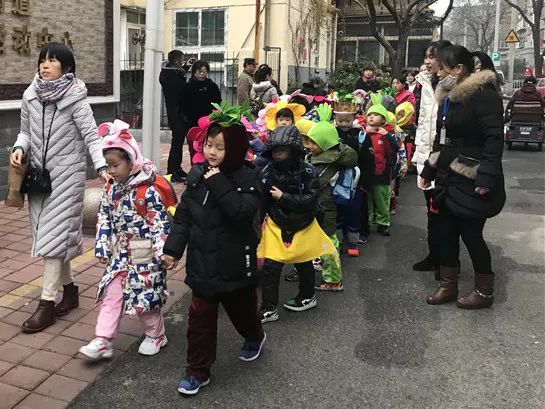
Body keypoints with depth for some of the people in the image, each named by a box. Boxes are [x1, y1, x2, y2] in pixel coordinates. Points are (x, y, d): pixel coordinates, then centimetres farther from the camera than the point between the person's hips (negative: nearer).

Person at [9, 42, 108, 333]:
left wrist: (102, 167, -28)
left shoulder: (75, 99, -11)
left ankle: (47, 302, 1)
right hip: (39, 174, 6)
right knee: (48, 233, 11)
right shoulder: (30, 96, 4)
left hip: (66, 175, -6)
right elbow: (26, 132, 14)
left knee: (54, 234, -6)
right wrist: (19, 149, -7)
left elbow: (92, 137, -14)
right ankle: (69, 289, 27)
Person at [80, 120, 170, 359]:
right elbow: (104, 219, 9)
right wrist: (102, 248, 6)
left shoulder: (147, 191, -20)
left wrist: (161, 252, -21)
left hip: (144, 257, -6)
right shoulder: (110, 189, 2)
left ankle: (156, 335, 28)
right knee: (111, 295, 6)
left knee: (146, 297, 6)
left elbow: (160, 224, -19)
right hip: (119, 254, 7)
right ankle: (103, 341, 13)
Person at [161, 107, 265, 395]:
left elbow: (243, 212, -29)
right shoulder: (197, 174, -1)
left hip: (234, 263, -3)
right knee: (200, 317, 7)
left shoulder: (247, 177, -14)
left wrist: (218, 184, -30)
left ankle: (254, 337, 52)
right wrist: (173, 248, -2)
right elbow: (184, 214, 4)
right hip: (202, 262, 3)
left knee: (241, 308, 20)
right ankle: (198, 371, 21)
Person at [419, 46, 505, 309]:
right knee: (447, 231, 11)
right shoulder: (451, 97, 12)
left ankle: (484, 291, 19)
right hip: (448, 177, 8)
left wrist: (486, 178, -26)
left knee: (471, 234, 1)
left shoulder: (484, 95, -14)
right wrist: (428, 171, 19)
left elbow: (494, 139, -20)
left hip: (472, 181, -8)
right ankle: (448, 285, 25)